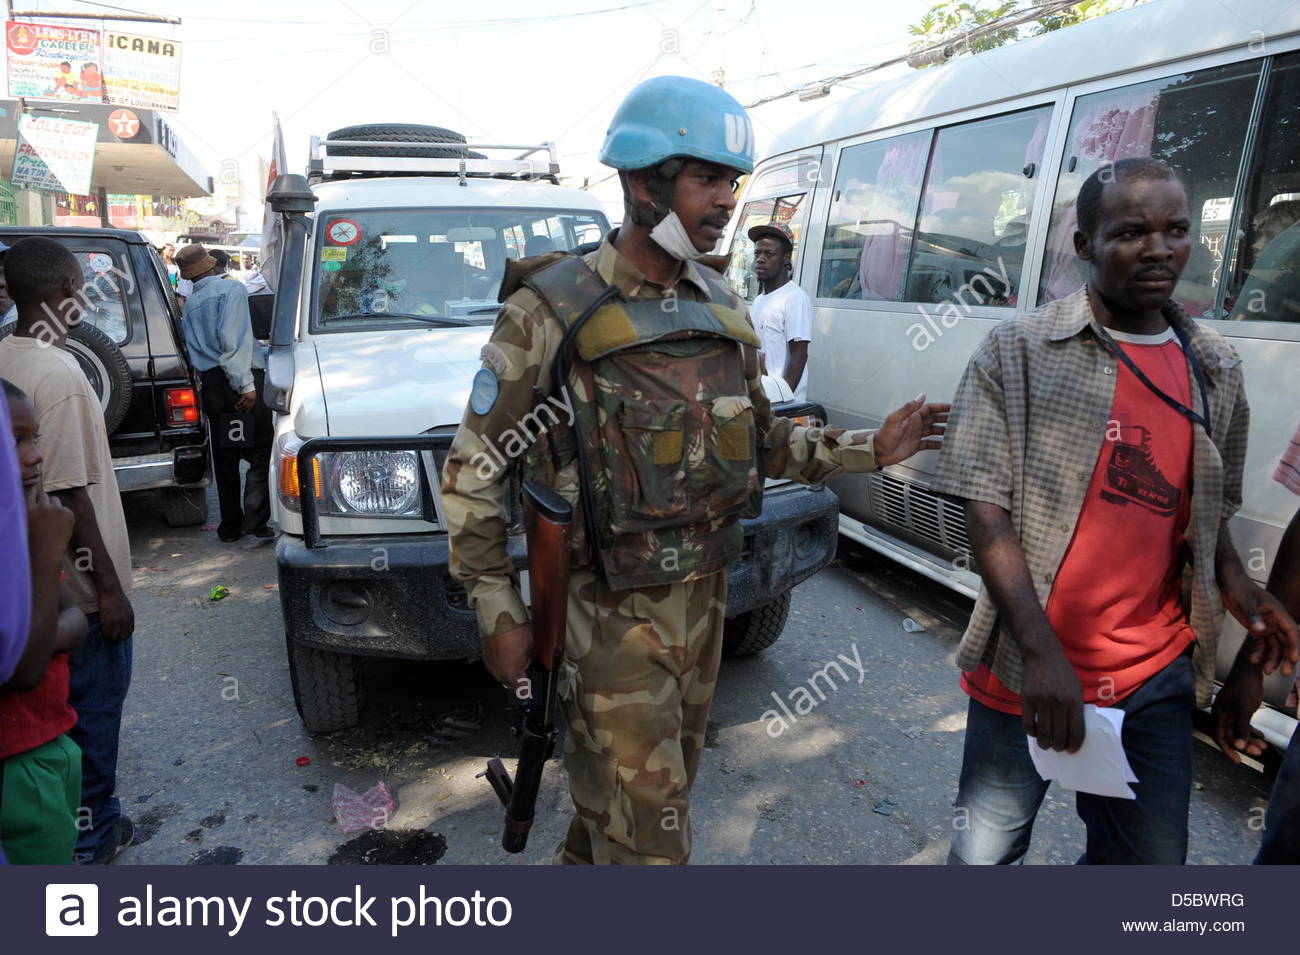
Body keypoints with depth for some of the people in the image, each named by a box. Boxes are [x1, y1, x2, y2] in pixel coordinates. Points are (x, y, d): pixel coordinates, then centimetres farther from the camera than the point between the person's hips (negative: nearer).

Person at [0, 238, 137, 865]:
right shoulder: (58, 373, -23)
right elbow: (69, 493, -24)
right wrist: (110, 585, -19)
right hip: (79, 584, -9)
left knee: (57, 699, 22)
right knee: (94, 704, 6)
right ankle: (90, 835, 21)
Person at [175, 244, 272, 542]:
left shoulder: (189, 304, 18)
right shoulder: (232, 288, -4)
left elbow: (191, 344, 12)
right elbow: (232, 340, -15)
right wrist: (246, 385, -18)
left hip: (209, 384, 7)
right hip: (238, 380, -7)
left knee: (224, 459, 12)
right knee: (261, 453, -2)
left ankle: (230, 526, 17)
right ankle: (254, 520, -10)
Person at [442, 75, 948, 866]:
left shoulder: (724, 311, 5)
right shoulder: (551, 311, -13)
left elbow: (761, 439, 13)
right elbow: (473, 473, -10)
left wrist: (871, 449, 0)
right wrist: (499, 613, -12)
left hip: (704, 593, 6)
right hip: (611, 611, -6)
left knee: (618, 792, 21)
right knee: (651, 827, 3)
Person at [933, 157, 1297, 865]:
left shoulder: (1216, 371, 8)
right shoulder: (1020, 350, -6)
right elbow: (986, 510, -11)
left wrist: (1237, 589, 1)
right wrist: (1039, 649, -18)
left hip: (1157, 677, 4)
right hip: (1027, 669, -4)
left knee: (1150, 860, 15)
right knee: (987, 853, 9)